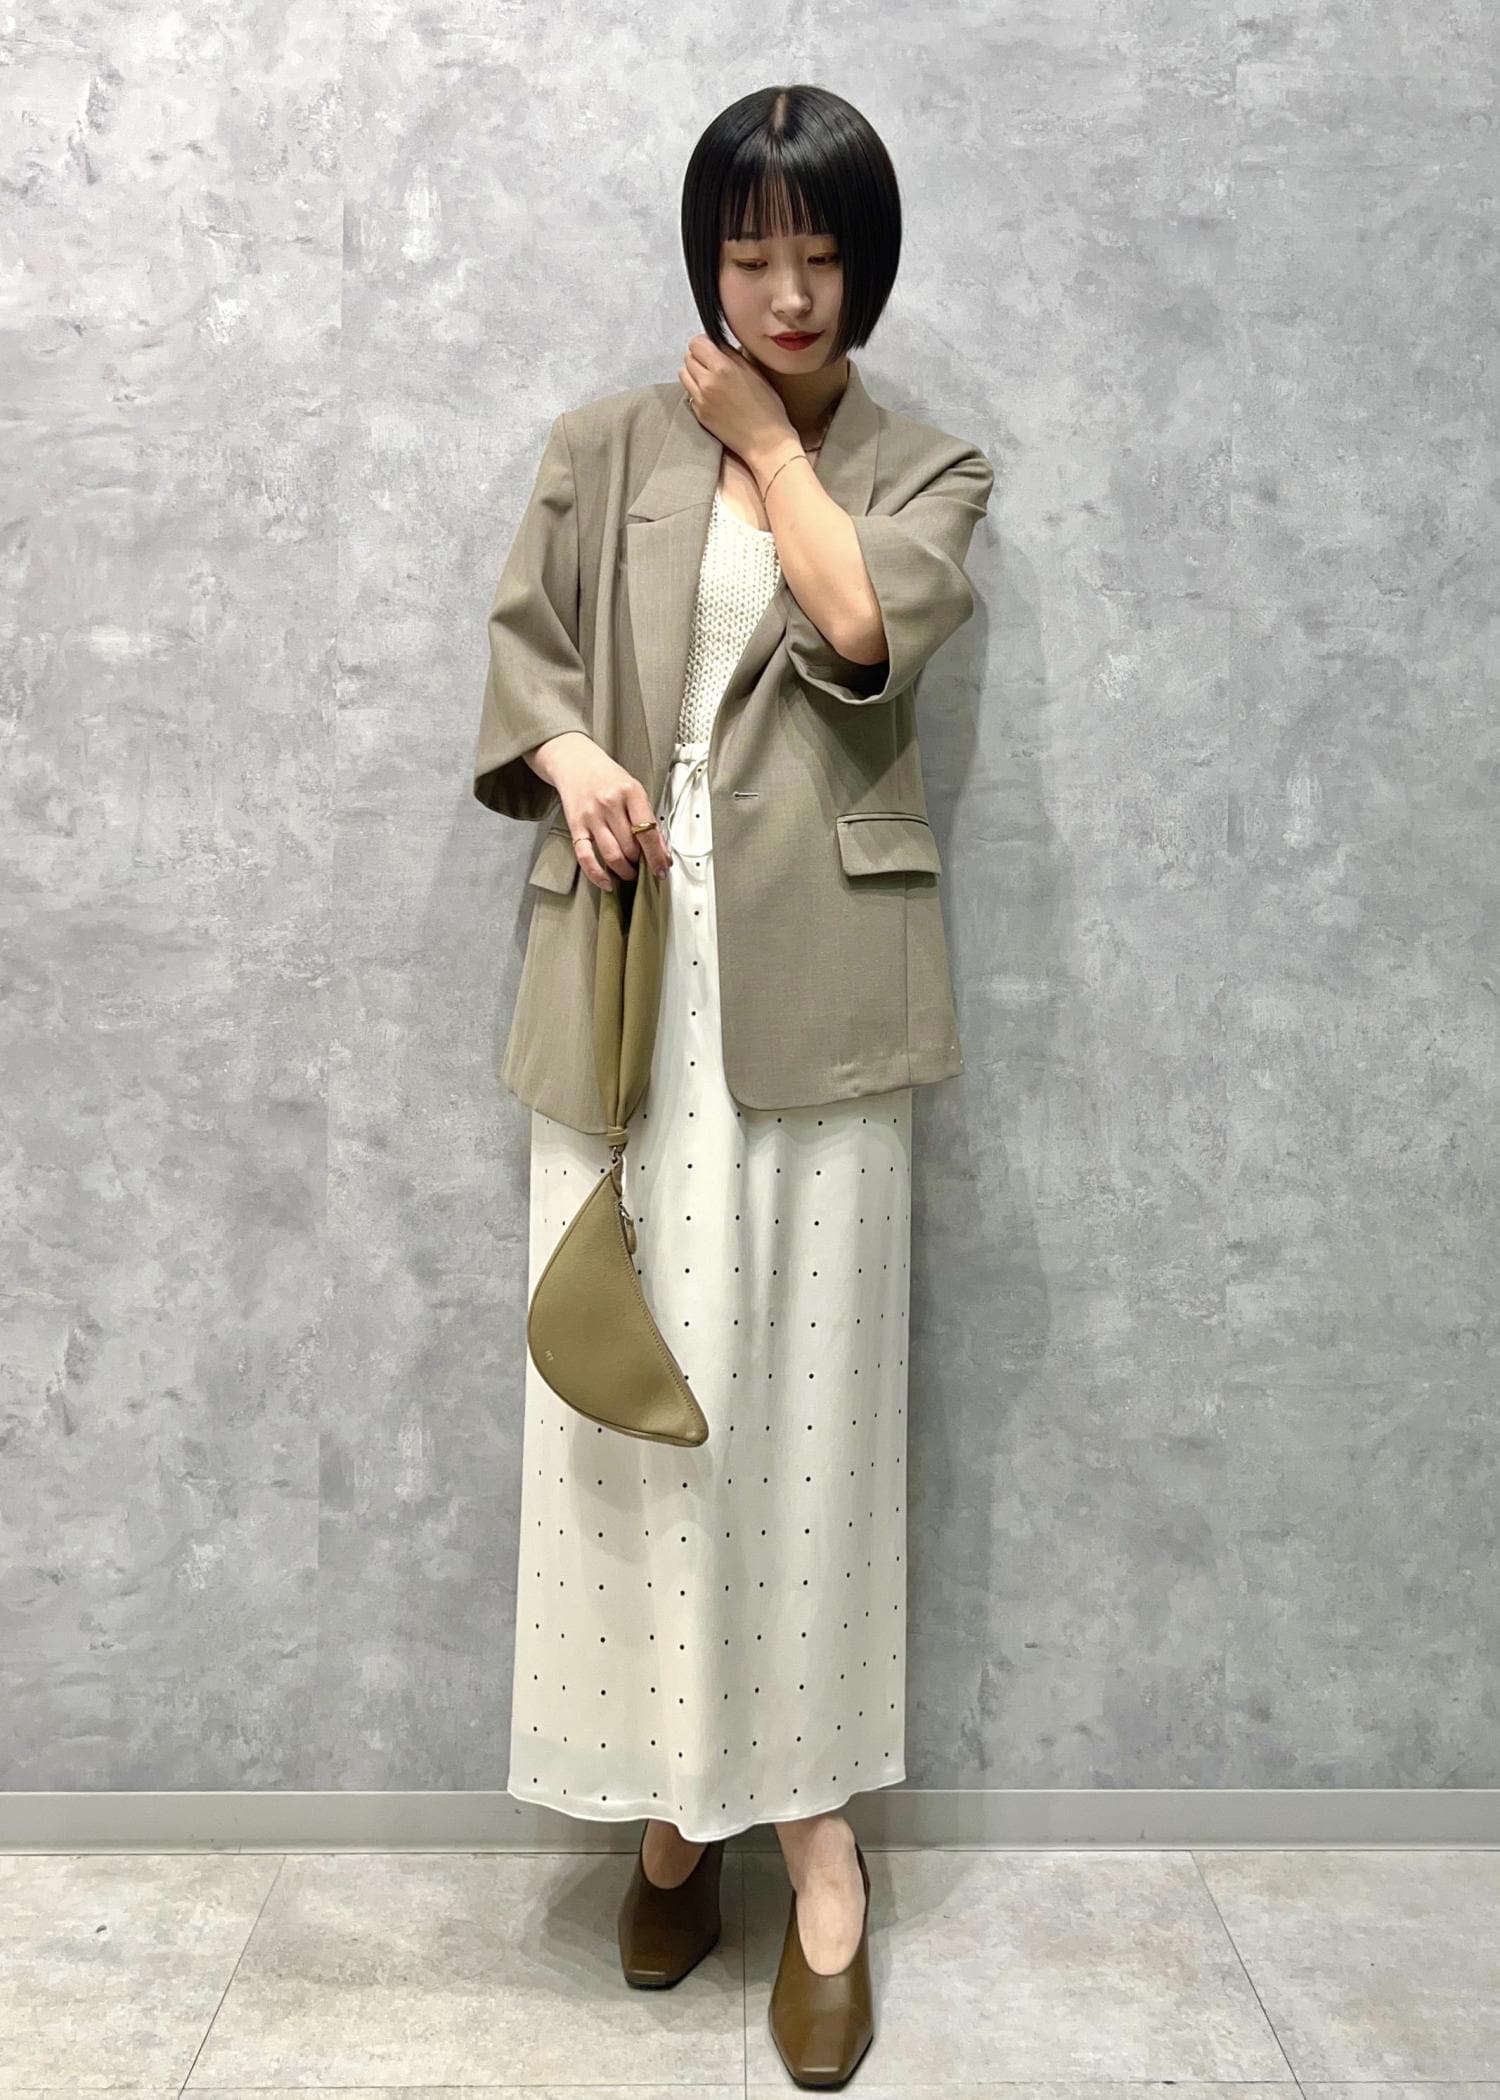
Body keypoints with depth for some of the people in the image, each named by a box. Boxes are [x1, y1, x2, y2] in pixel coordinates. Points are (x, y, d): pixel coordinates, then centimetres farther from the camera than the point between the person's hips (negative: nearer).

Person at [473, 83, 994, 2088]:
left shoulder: (926, 469, 11)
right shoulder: (606, 444, 14)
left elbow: (864, 632, -8)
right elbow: (520, 642, 9)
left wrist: (771, 438, 3)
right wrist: (571, 758, -12)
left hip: (807, 979, -1)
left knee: (806, 1392, -1)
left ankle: (816, 1836, 10)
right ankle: (671, 1792, 20)